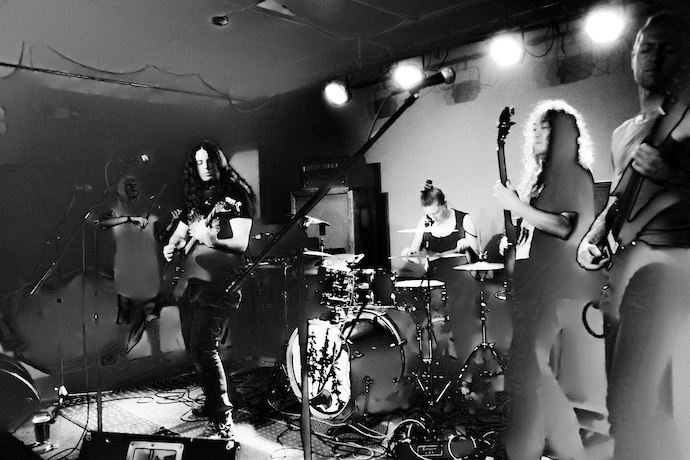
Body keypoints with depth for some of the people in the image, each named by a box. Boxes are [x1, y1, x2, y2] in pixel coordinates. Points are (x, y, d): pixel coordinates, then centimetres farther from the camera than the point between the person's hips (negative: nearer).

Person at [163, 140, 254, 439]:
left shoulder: (235, 195, -3)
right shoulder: (195, 200, 18)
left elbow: (241, 244, -11)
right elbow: (177, 237, 24)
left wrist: (212, 240, -28)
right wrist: (171, 247, 1)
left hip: (217, 283, -8)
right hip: (191, 280, 8)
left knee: (203, 346, -17)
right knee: (193, 347, 13)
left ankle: (223, 421, -10)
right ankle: (212, 402, 30)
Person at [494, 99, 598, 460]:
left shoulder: (573, 174, -6)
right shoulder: (538, 176, 18)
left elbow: (569, 228, -20)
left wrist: (517, 206, -19)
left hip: (555, 284, -9)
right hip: (532, 280, 9)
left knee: (527, 368, -12)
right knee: (533, 364, 13)